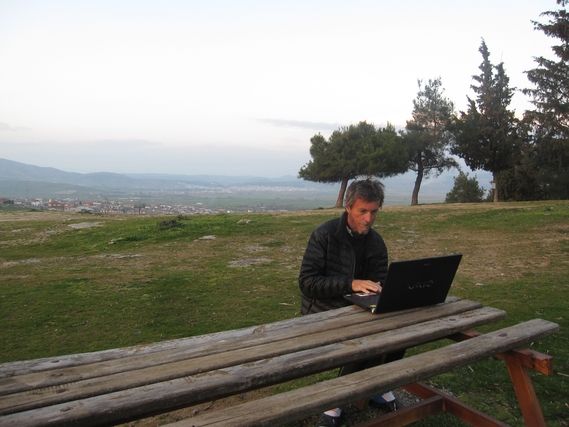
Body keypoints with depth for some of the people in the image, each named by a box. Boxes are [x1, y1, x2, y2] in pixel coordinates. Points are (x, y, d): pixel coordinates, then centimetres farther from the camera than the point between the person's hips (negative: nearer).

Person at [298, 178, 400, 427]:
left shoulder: (376, 243, 2)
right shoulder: (324, 235, -15)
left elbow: (380, 282, 5)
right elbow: (307, 282, -20)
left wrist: (378, 291, -20)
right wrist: (350, 284, -32)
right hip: (322, 313, -5)